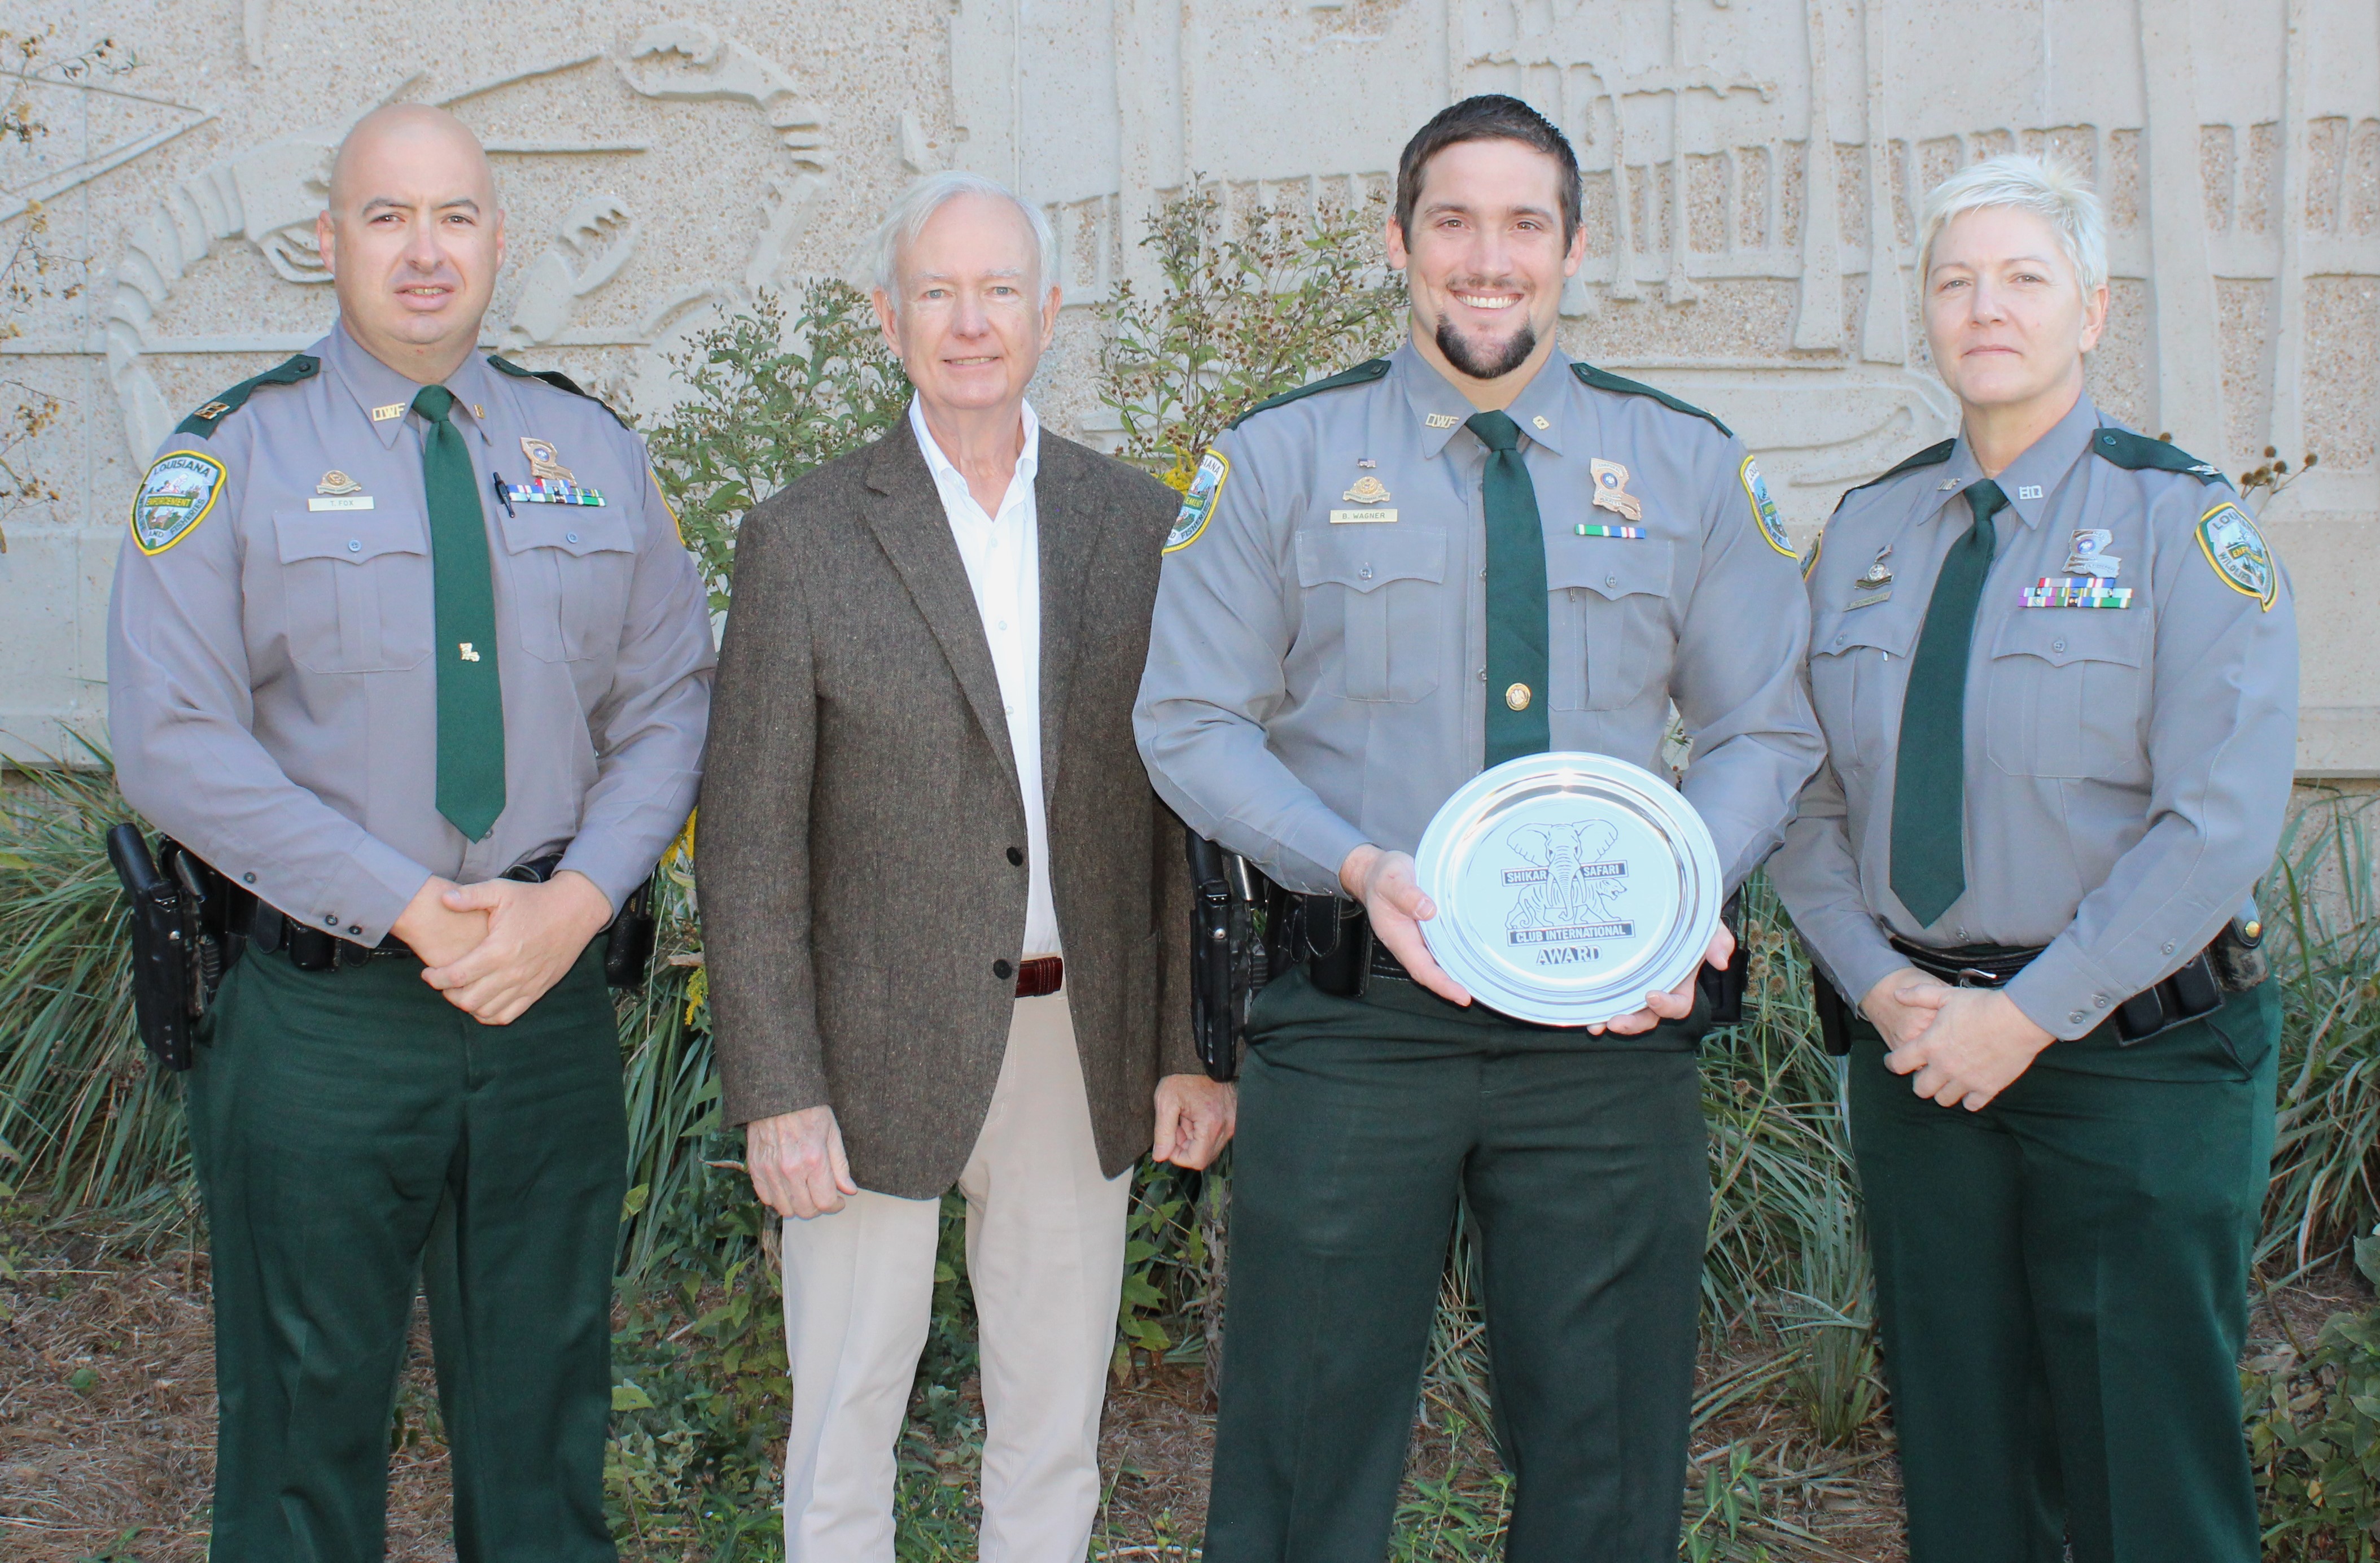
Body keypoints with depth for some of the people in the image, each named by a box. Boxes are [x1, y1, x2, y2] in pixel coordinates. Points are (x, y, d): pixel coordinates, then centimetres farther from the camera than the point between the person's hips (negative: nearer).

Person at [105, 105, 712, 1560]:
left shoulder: (595, 451, 9)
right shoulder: (233, 454, -2)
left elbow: (668, 704, 7)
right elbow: (175, 743, -9)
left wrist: (576, 900, -10)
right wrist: (408, 906, -16)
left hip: (556, 997, 3)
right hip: (320, 1013, -3)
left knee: (545, 1411, 14)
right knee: (308, 1408, 9)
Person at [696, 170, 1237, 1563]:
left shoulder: (1141, 526, 4)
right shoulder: (804, 541, -4)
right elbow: (750, 846, -6)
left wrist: (1196, 1049, 2)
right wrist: (776, 1096, -10)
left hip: (1083, 1061, 3)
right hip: (884, 1057, -2)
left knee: (1054, 1436, 16)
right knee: (844, 1438, 10)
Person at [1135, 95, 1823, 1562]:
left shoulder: (1691, 464, 8)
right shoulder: (1281, 460, 3)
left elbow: (1765, 731, 9)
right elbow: (1189, 723, 1)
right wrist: (1358, 866, -15)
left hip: (1610, 1021, 2)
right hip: (1353, 1015, -1)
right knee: (1309, 1446, 6)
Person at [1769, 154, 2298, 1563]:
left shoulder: (2183, 522, -5)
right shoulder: (1867, 532, 9)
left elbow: (2221, 823, -13)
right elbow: (1802, 787, 8)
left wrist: (2028, 1013, -16)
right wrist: (1880, 982, -7)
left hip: (2133, 1057, -4)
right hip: (1917, 1050, 4)